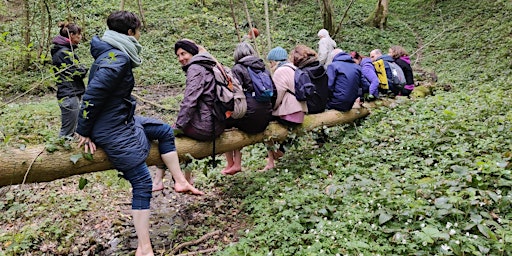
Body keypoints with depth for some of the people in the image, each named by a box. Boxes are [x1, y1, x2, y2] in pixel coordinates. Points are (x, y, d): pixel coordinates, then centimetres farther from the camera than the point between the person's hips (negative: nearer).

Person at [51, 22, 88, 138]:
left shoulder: (60, 50, 16)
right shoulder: (65, 52, -17)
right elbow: (79, 72, -16)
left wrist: (80, 68, -3)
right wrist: (84, 68, 4)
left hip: (67, 95, 10)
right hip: (70, 96, -10)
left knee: (72, 129, 18)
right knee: (67, 133, -4)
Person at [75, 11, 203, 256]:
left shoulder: (112, 53, 9)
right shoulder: (118, 59, -21)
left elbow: (94, 93, 15)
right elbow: (92, 95, -25)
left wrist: (88, 128, 21)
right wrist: (83, 132, -15)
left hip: (123, 121, 10)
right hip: (114, 131, -10)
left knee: (164, 130, 20)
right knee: (142, 183, -5)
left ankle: (179, 181, 26)